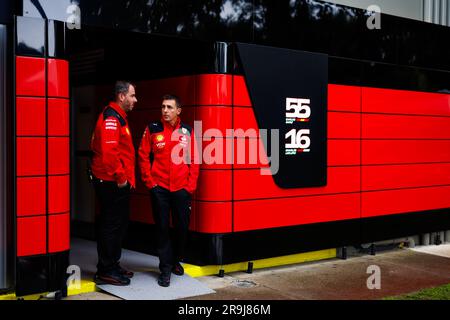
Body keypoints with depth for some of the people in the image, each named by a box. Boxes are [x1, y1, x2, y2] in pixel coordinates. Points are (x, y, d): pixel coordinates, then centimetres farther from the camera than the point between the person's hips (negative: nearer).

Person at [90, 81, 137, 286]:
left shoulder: (118, 117, 19)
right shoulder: (111, 118, -14)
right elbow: (108, 151, -25)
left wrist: (126, 176, 17)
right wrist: (120, 177, -19)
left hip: (115, 182, 11)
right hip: (112, 182, -10)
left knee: (118, 224, 16)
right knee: (112, 226, -5)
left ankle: (112, 266, 26)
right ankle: (105, 271, 3)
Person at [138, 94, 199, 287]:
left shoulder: (187, 131, 3)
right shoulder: (153, 129, -1)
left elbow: (193, 161, 5)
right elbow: (143, 156, 1)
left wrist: (191, 185, 0)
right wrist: (149, 181, -4)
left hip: (182, 188, 2)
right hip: (159, 188, -2)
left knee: (182, 227, 9)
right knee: (162, 228, 3)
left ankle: (176, 260, 32)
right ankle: (166, 268, 13)